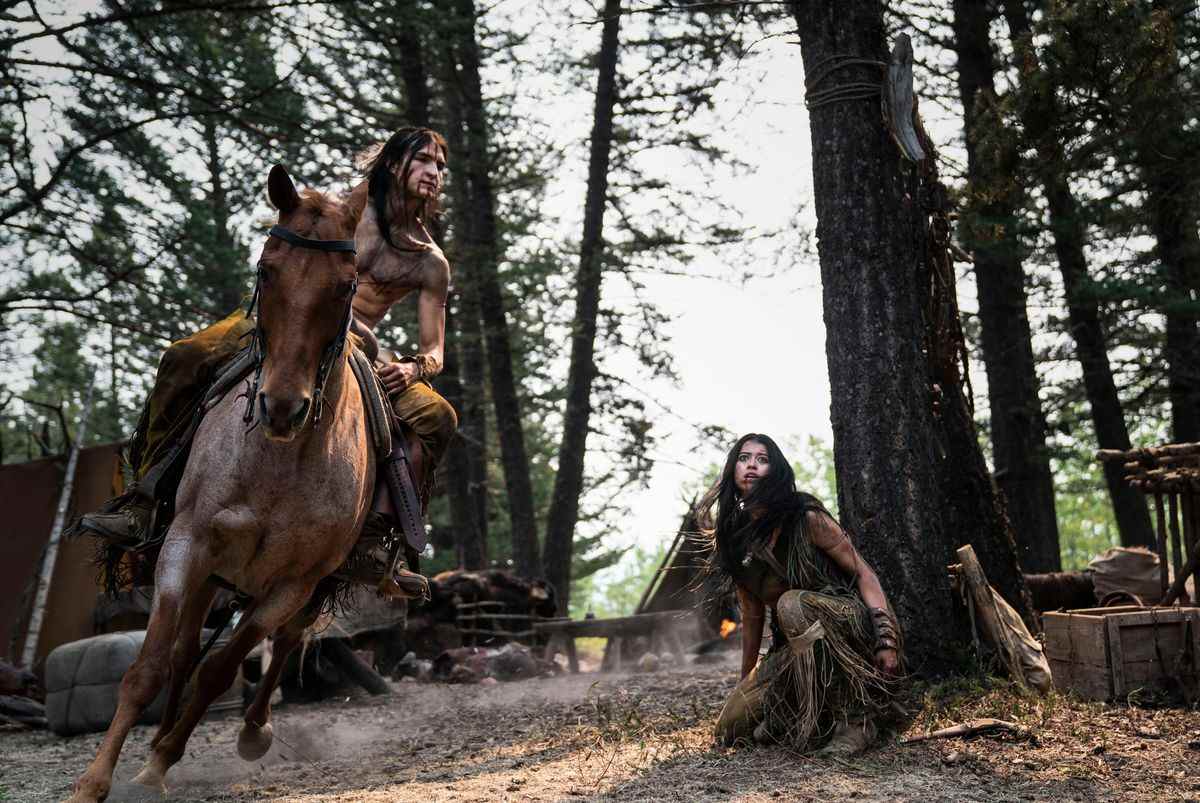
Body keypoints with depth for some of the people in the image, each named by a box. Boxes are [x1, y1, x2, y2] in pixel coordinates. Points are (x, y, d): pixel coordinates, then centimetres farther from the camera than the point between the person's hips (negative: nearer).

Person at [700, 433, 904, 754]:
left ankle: (856, 717, -25)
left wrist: (887, 640, -24)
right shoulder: (734, 542, 2)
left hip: (851, 628, -5)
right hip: (794, 647, 5)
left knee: (791, 604, -38)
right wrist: (746, 682, 15)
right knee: (730, 730, -8)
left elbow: (864, 574, -13)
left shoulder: (806, 519, -14)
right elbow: (752, 614, 10)